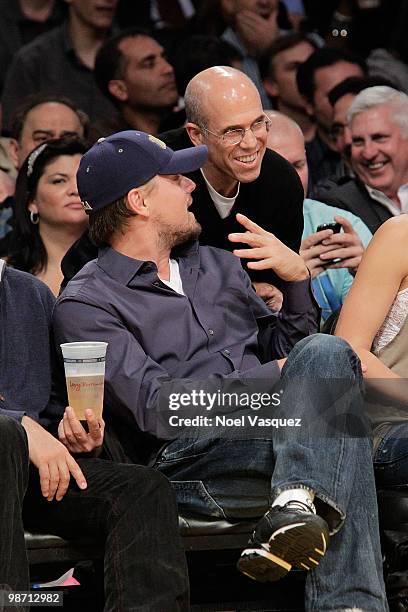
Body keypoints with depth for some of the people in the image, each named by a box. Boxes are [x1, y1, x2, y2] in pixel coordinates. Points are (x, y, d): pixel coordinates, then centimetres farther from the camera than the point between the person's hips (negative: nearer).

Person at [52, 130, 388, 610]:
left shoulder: (215, 264, 27)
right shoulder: (86, 304, 3)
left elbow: (284, 352, 29)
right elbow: (158, 407, -9)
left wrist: (298, 279, 10)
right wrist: (274, 378, -8)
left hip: (272, 432, 6)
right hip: (190, 456, -6)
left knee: (324, 352, -28)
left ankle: (295, 501, -46)